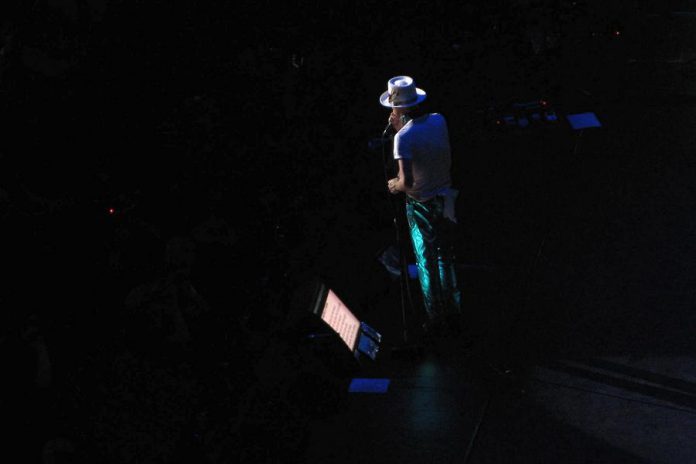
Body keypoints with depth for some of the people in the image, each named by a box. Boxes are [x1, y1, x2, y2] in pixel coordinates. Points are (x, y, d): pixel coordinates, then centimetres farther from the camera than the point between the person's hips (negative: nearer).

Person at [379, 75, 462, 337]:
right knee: (446, 258, 19)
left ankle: (436, 321, 17)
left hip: (421, 205, -6)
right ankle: (453, 314, 30)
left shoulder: (404, 137, -23)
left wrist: (395, 185, -8)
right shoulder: (439, 121, -4)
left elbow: (407, 181, -29)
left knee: (427, 264, 8)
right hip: (445, 199, 6)